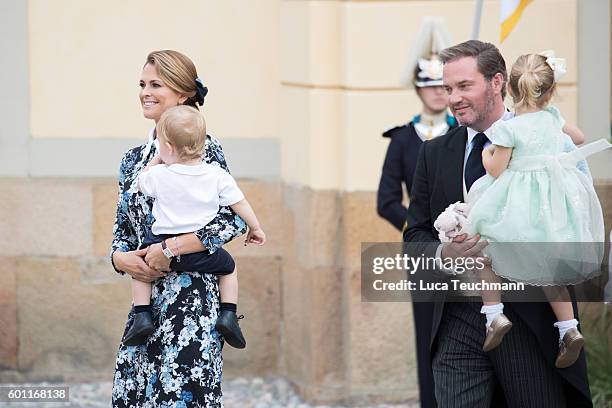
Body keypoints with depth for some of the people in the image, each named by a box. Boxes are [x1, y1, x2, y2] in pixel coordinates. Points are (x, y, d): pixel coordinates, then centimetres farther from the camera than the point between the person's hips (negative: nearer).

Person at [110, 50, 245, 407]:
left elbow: (236, 219, -14)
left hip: (190, 293, -7)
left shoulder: (203, 149, -6)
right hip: (146, 300, 7)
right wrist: (121, 258, -5)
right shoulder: (134, 160, 14)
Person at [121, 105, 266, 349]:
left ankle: (142, 316, 11)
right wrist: (255, 228, 17)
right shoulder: (217, 176, -6)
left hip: (164, 246, -1)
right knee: (228, 266, 28)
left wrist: (157, 159, 22)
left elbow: (140, 183, 13)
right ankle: (228, 315, 12)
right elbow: (240, 204, 2)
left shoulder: (159, 174, -9)